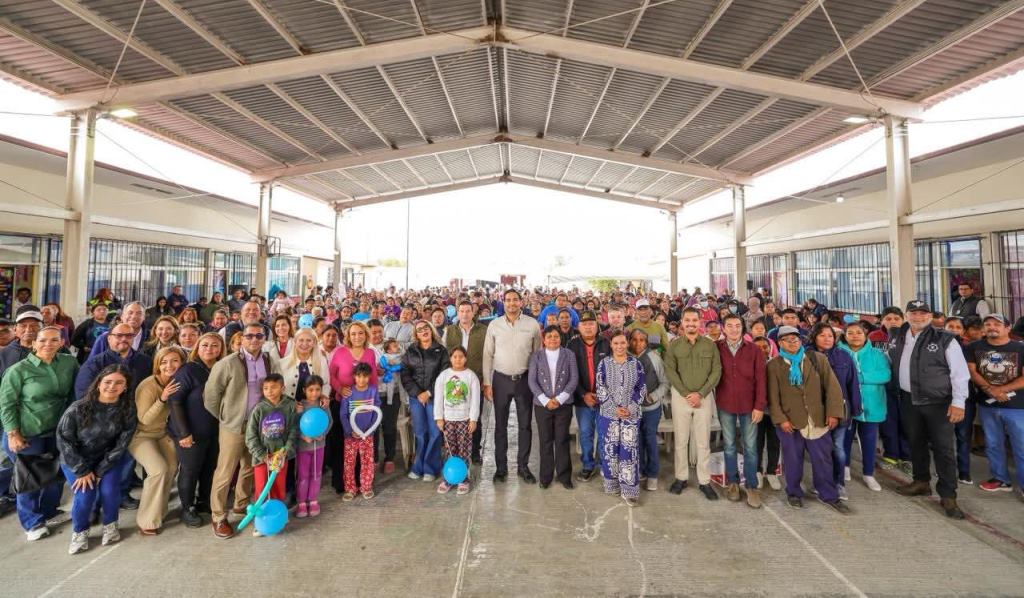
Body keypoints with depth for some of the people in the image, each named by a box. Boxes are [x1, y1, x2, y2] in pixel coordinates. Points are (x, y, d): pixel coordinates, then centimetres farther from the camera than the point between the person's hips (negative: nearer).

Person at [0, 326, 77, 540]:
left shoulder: (70, 363, -5)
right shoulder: (19, 369, -14)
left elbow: (76, 391, 7)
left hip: (58, 430, 4)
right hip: (27, 433, -4)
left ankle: (47, 512, 37)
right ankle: (33, 522, 25)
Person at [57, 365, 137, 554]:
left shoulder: (128, 407, -18)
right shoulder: (78, 408, -22)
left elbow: (123, 441, -13)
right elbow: (63, 439, -14)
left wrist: (101, 469, -14)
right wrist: (82, 470, -14)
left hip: (109, 457, 1)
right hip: (76, 459, 0)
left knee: (109, 491, -16)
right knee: (85, 496, -15)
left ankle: (110, 525, 13)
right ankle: (80, 532, 16)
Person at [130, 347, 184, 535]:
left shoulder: (177, 382, -7)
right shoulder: (148, 386, -24)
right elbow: (145, 419, -22)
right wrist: (162, 399, -34)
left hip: (162, 433, 6)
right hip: (140, 435, -5)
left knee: (172, 467, -7)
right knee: (159, 469, -20)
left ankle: (158, 510, 14)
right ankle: (147, 520, -4)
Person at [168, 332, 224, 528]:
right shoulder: (188, 370, -15)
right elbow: (174, 401, -16)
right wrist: (183, 432, -18)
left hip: (215, 431, 5)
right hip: (192, 432, -5)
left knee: (210, 468, 16)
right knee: (190, 470, 10)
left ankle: (204, 501, 36)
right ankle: (187, 508, 29)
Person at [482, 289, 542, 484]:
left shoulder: (533, 324, -3)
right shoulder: (494, 325, -2)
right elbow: (488, 355, 1)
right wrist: (487, 383, -2)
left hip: (525, 379, 0)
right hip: (501, 379, 0)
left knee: (525, 424, 9)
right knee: (500, 424, 10)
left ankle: (523, 466, 26)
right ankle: (501, 467, 25)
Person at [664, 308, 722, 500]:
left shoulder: (710, 345, 0)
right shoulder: (674, 345, -1)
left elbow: (716, 371, -3)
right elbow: (670, 371, -5)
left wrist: (700, 393, -12)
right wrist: (686, 394, -13)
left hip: (704, 397, 0)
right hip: (680, 396, 0)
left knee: (703, 441, 8)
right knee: (681, 440, 8)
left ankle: (704, 481, 20)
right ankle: (681, 477, 21)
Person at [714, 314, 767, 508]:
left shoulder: (754, 350, -4)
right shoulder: (716, 348, -4)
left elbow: (760, 379, -5)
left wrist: (759, 405, -8)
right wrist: (714, 398, -6)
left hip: (749, 405, 0)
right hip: (725, 404, 0)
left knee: (750, 447, 7)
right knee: (729, 445, 11)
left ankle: (752, 486, 20)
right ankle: (732, 482, 26)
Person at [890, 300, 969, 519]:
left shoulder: (945, 339, -7)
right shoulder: (897, 336, 4)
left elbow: (960, 372, -8)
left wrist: (958, 402, -13)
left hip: (938, 402, -4)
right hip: (909, 401, 4)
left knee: (943, 448, 0)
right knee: (916, 444, 16)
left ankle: (948, 496, 10)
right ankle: (921, 482, 31)